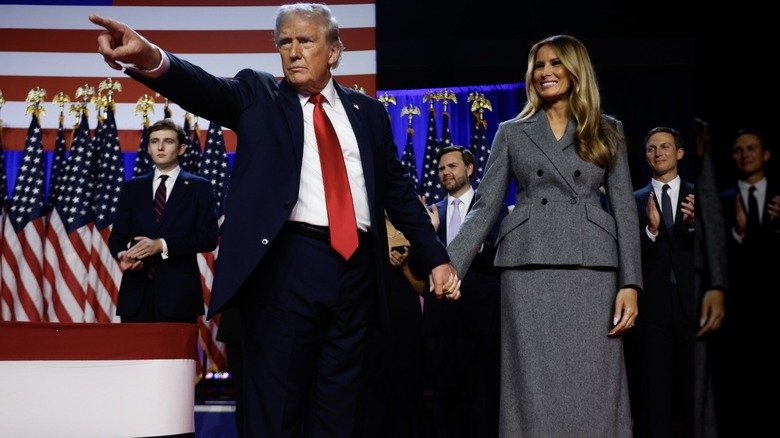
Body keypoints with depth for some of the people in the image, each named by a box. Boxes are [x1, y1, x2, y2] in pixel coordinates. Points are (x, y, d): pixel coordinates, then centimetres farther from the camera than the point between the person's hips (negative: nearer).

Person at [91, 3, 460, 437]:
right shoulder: (258, 95, 8)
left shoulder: (367, 111, 16)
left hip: (355, 268, 3)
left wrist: (436, 257, 14)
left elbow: (398, 190, 19)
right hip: (285, 265, -3)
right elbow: (207, 90, -12)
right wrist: (152, 59, -33)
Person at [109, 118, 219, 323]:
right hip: (136, 292, 3)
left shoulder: (200, 188, 6)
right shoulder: (132, 188, 16)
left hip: (179, 293, -2)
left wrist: (162, 245, -14)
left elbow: (209, 237, -4)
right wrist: (122, 255, -10)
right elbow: (117, 235, 14)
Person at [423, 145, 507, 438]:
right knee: (445, 395, 8)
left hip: (480, 315, -3)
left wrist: (477, 246, -23)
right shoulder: (432, 213, 14)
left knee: (482, 396, -1)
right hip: (441, 315, 3)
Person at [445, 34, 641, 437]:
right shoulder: (512, 132, 13)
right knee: (534, 389, -2)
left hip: (592, 269, 0)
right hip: (528, 268, 0)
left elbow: (625, 210, 7)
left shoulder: (607, 131, 13)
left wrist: (630, 284, -4)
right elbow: (485, 206, 7)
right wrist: (451, 266, -7)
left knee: (595, 391, -2)